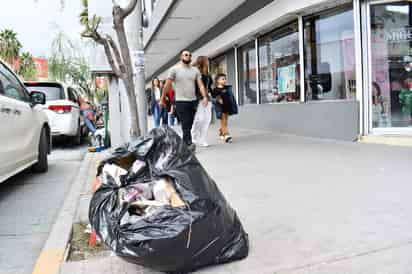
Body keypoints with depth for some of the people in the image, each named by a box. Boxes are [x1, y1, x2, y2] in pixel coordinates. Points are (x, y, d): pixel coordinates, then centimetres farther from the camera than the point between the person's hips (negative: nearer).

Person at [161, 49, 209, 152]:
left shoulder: (195, 70, 10)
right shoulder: (174, 69, 0)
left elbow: (201, 85, 2)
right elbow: (167, 85, 2)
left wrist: (205, 97, -13)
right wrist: (162, 98, 2)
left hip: (193, 101, 4)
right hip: (181, 101, -4)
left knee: (189, 125, 8)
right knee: (185, 124, -11)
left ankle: (184, 144, 17)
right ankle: (189, 144, -14)